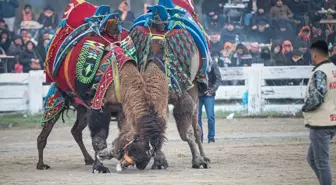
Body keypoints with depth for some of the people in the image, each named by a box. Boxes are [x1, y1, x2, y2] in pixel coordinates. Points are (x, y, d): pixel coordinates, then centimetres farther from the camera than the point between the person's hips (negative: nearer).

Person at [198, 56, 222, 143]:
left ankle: (211, 137, 7)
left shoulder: (212, 63, -1)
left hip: (208, 94, -1)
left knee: (210, 117, -2)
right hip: (197, 94, 1)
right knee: (197, 117, 3)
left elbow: (218, 79, 1)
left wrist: (212, 90, -9)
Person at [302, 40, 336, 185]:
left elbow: (316, 97, -26)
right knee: (312, 158, 19)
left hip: (320, 124, -9)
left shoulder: (320, 72, -17)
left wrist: (305, 108, -9)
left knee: (322, 162, -3)